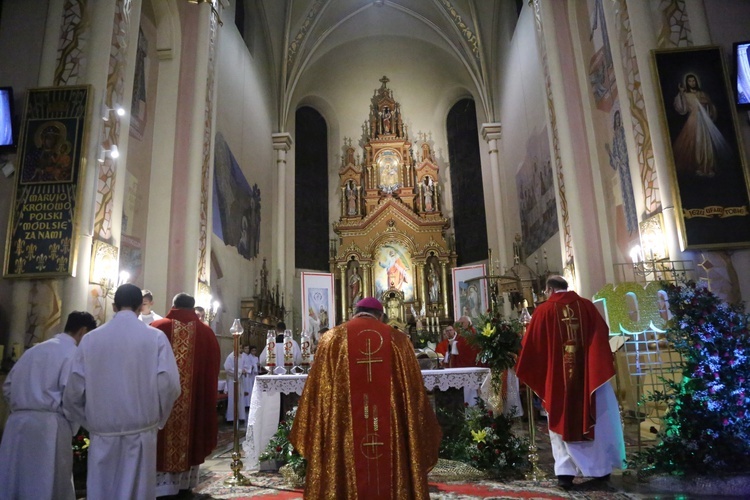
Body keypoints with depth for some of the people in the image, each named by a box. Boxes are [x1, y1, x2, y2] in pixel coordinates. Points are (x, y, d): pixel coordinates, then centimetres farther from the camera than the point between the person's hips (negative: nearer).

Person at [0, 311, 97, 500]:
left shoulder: (35, 349, 15)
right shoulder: (73, 353, -7)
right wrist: (71, 429, -1)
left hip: (17, 421, 7)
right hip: (48, 425, -7)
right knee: (49, 485, 3)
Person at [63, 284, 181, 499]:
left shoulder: (90, 339, -1)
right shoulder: (156, 337, -7)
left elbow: (73, 394, 0)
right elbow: (169, 385, -12)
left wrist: (92, 421, 16)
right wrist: (157, 420, 5)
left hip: (102, 434, 2)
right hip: (140, 433, -2)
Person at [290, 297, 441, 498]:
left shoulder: (332, 338, 2)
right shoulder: (398, 340, 4)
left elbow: (317, 390, 0)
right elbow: (414, 393, 5)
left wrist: (308, 437, 11)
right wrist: (425, 440, 17)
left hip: (342, 437, 0)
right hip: (391, 435, 1)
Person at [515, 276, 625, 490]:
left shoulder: (543, 311, -3)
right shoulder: (586, 306, 3)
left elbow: (530, 344, -1)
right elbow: (603, 335, 8)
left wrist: (523, 371, 13)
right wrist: (600, 367, 17)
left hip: (558, 378, -2)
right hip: (588, 375, 2)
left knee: (562, 421, 7)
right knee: (595, 420, 16)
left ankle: (565, 472, 2)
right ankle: (601, 468, 27)